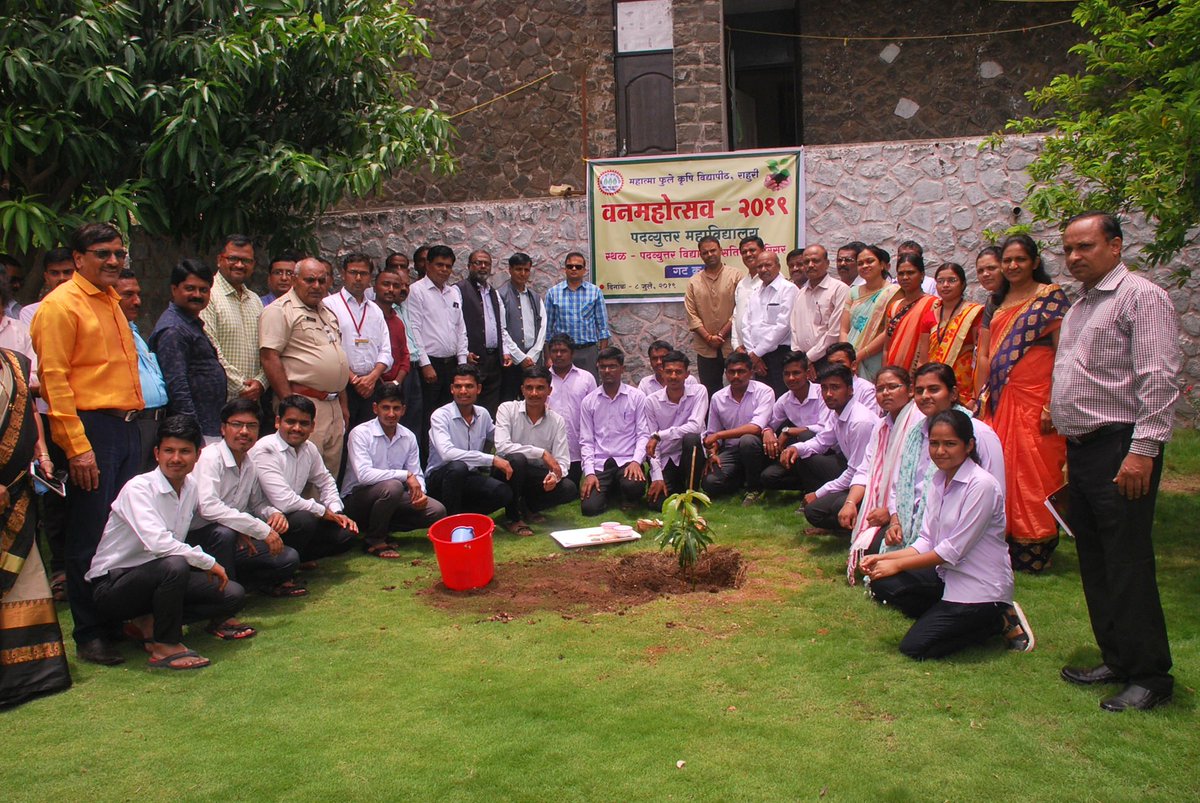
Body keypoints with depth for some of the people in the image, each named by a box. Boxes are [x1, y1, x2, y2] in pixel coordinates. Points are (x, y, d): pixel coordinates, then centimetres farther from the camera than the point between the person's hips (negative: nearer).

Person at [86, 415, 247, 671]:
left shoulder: (191, 487, 2)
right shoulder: (138, 488, -20)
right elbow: (157, 542, -33)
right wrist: (208, 563, -25)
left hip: (155, 577, 7)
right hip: (112, 585, -7)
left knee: (232, 595, -7)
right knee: (175, 565, -38)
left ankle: (150, 623, 1)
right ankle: (165, 645, -18)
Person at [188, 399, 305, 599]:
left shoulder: (251, 466, 4)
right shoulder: (210, 458, -17)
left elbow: (257, 503, 20)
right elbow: (208, 507, -32)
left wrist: (273, 514, -7)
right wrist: (262, 530, -31)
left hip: (235, 540, 6)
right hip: (197, 538, -6)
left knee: (289, 559, -8)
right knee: (225, 532, -37)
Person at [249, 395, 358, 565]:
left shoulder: (309, 449, 5)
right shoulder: (264, 451, -20)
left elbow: (325, 481, 23)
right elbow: (284, 502, -26)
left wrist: (336, 512, 6)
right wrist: (323, 511, -12)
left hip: (293, 516, 8)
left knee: (346, 534, -6)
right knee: (304, 519, -34)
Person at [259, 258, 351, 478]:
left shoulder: (328, 313, 21)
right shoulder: (280, 311, -6)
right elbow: (270, 358, -15)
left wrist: (343, 404, 20)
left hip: (333, 405, 8)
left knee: (331, 473, 11)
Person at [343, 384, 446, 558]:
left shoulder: (408, 437, 3)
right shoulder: (360, 433, -15)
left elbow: (417, 474, 4)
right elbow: (363, 474, -27)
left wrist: (420, 492, -20)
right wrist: (406, 475, -25)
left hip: (390, 498, 6)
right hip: (356, 498, -6)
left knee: (436, 511, -13)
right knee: (392, 486, -36)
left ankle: (382, 529, 1)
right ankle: (374, 540, -14)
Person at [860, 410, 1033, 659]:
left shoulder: (982, 485, -20)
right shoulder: (939, 480, 4)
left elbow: (952, 550, -20)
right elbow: (927, 542, 5)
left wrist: (897, 564, -14)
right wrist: (885, 559, -10)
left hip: (980, 587, -7)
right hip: (947, 575, 7)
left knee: (914, 647, -10)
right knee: (882, 584, -11)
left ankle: (1001, 621, 3)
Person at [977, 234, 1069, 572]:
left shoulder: (1051, 296, -3)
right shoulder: (996, 302, 15)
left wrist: (1053, 403, -17)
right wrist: (983, 398, 7)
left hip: (1034, 399, -6)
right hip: (999, 400, 6)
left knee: (1033, 474, -3)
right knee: (1001, 472, 7)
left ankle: (1035, 550, 7)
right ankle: (1005, 543, 18)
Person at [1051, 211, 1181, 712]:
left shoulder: (1141, 296, -9)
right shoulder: (1080, 307, 19)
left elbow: (1160, 379, -17)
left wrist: (1143, 450, -22)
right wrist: (1072, 445, 18)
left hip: (1121, 450, -9)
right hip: (1082, 448, 9)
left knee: (1127, 564, -6)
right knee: (1094, 562, 13)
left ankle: (1150, 676, 6)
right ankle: (1117, 660, 24)